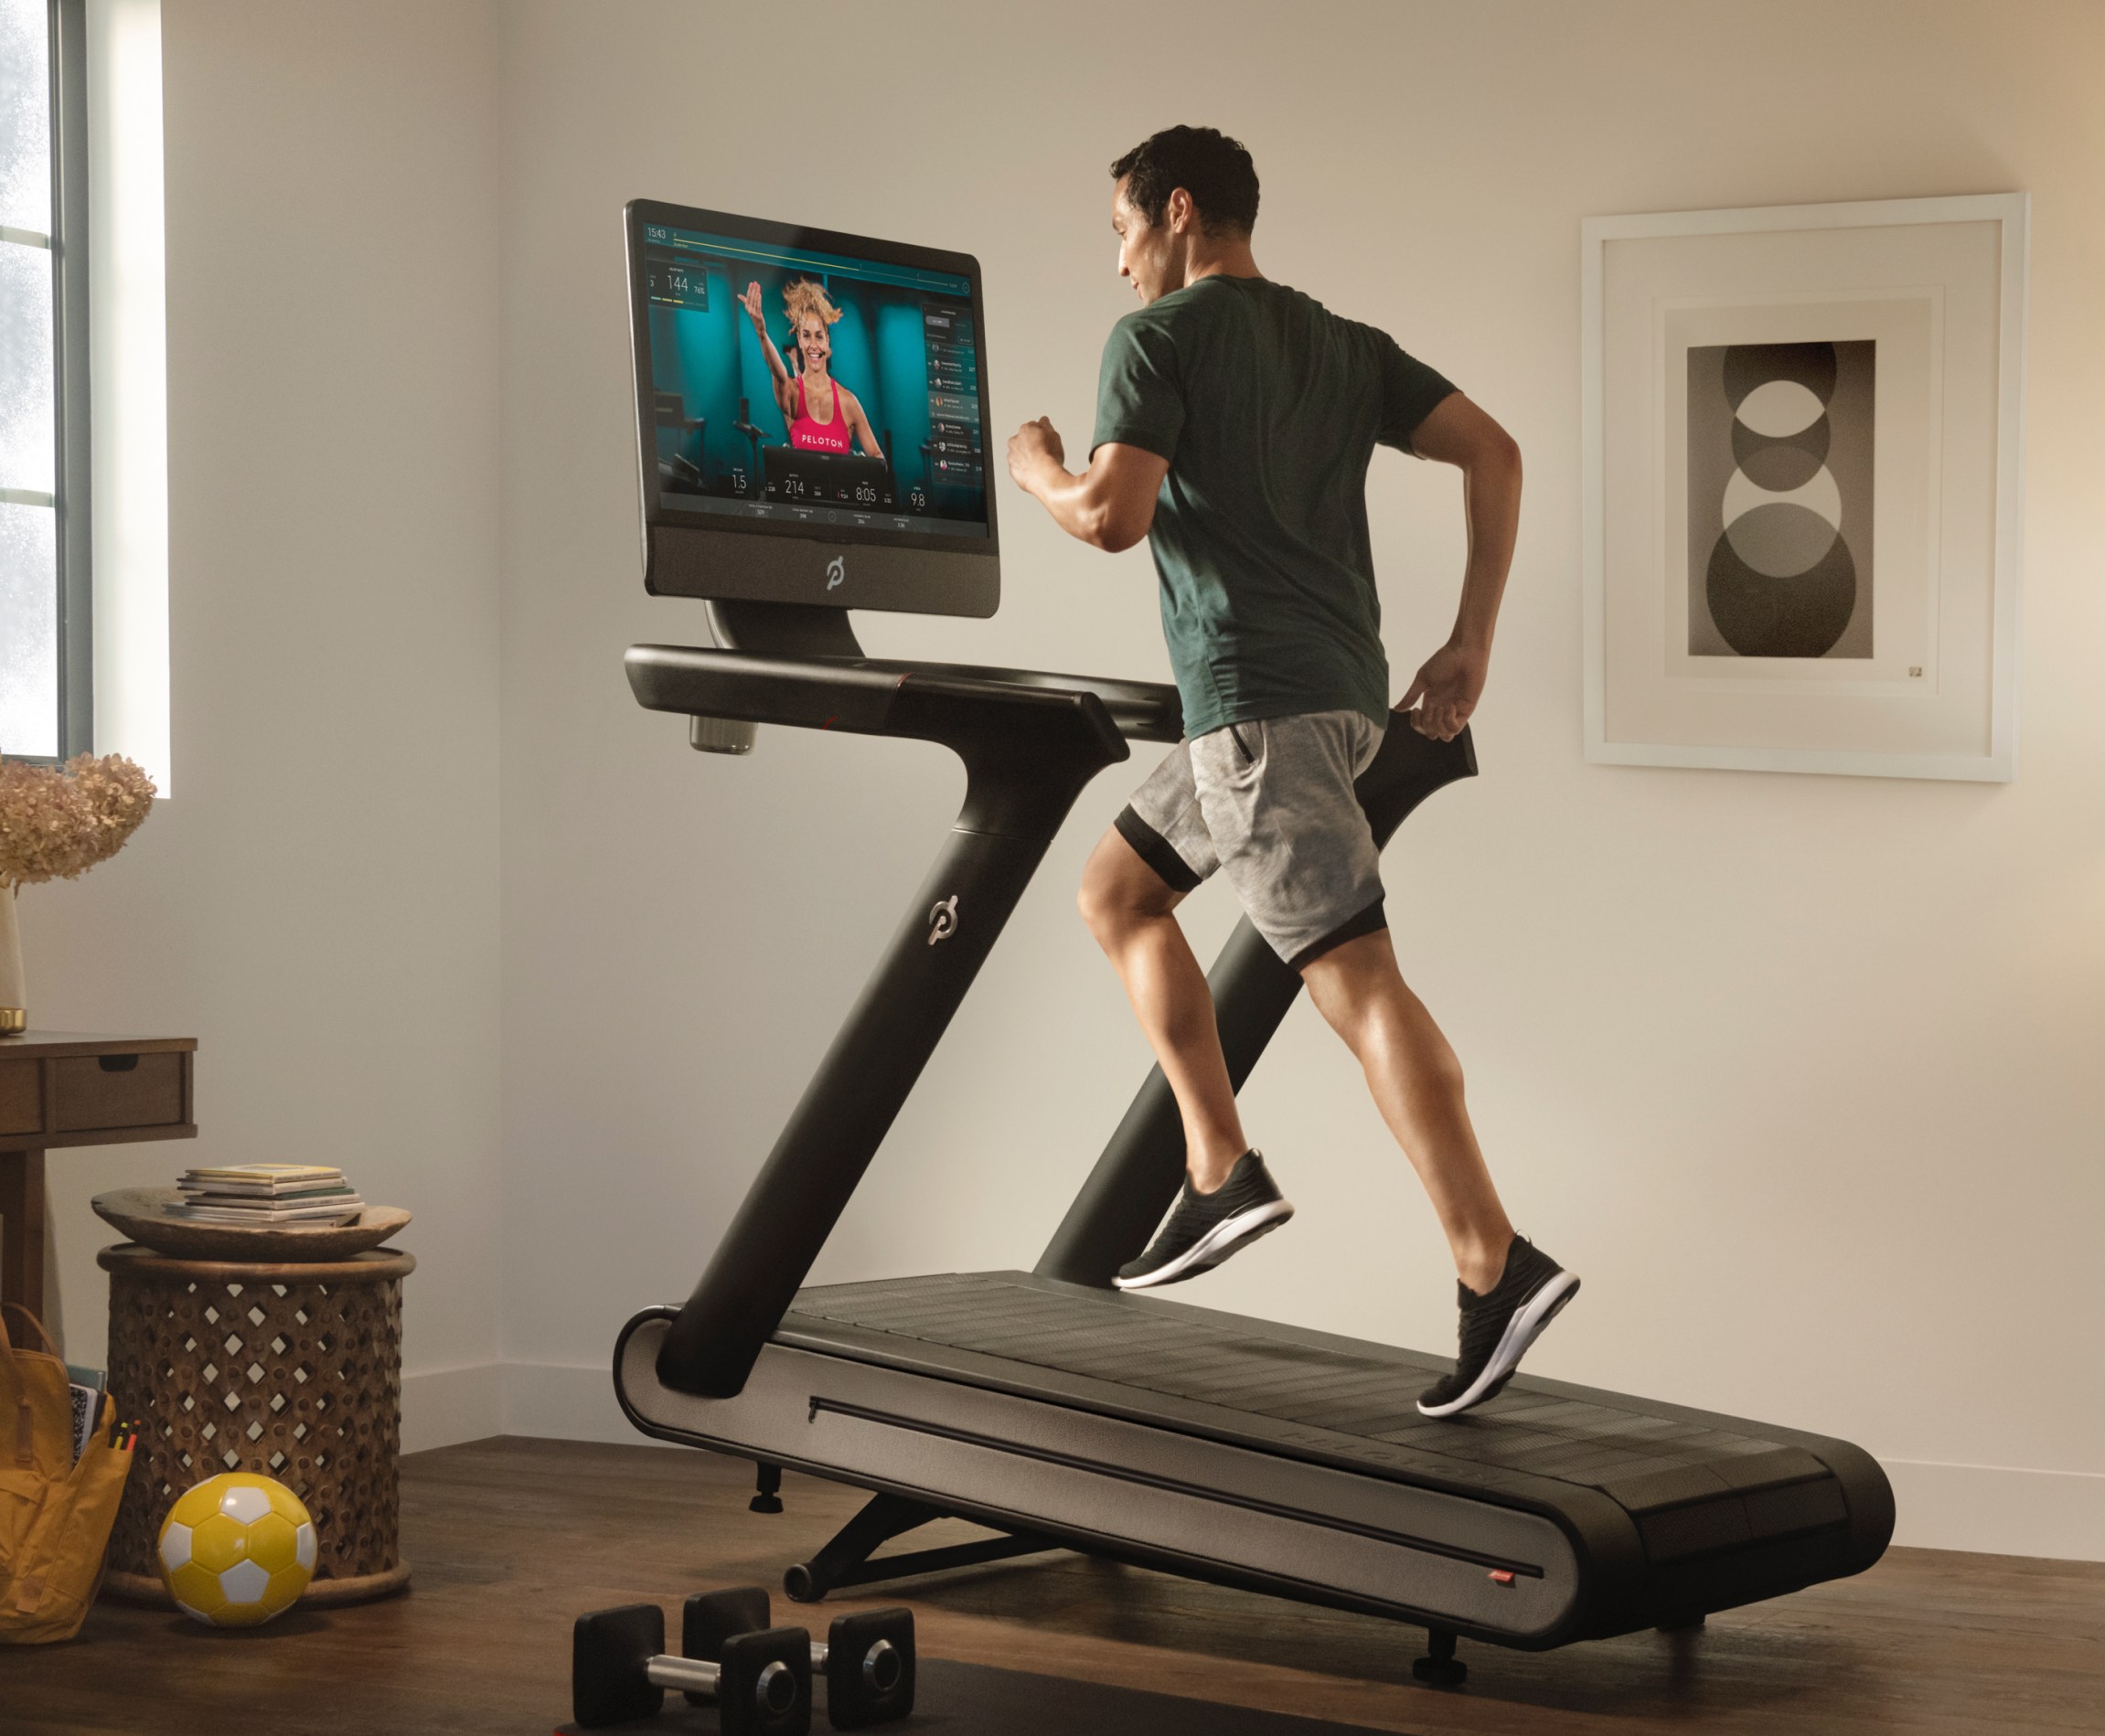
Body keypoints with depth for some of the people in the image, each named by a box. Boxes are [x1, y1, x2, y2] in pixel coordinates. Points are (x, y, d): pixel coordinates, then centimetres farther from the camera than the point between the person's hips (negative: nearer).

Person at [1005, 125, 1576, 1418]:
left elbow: (1113, 513, -13)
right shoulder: (1344, 345, 20)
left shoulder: (1157, 338, -1)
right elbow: (1494, 453, 11)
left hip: (1257, 697, -8)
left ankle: (1497, 1270, -20)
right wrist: (1472, 643, 10)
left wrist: (1035, 469, 9)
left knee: (1357, 980, -13)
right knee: (1117, 890, 22)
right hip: (1343, 688, 8)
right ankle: (1221, 1172, 16)